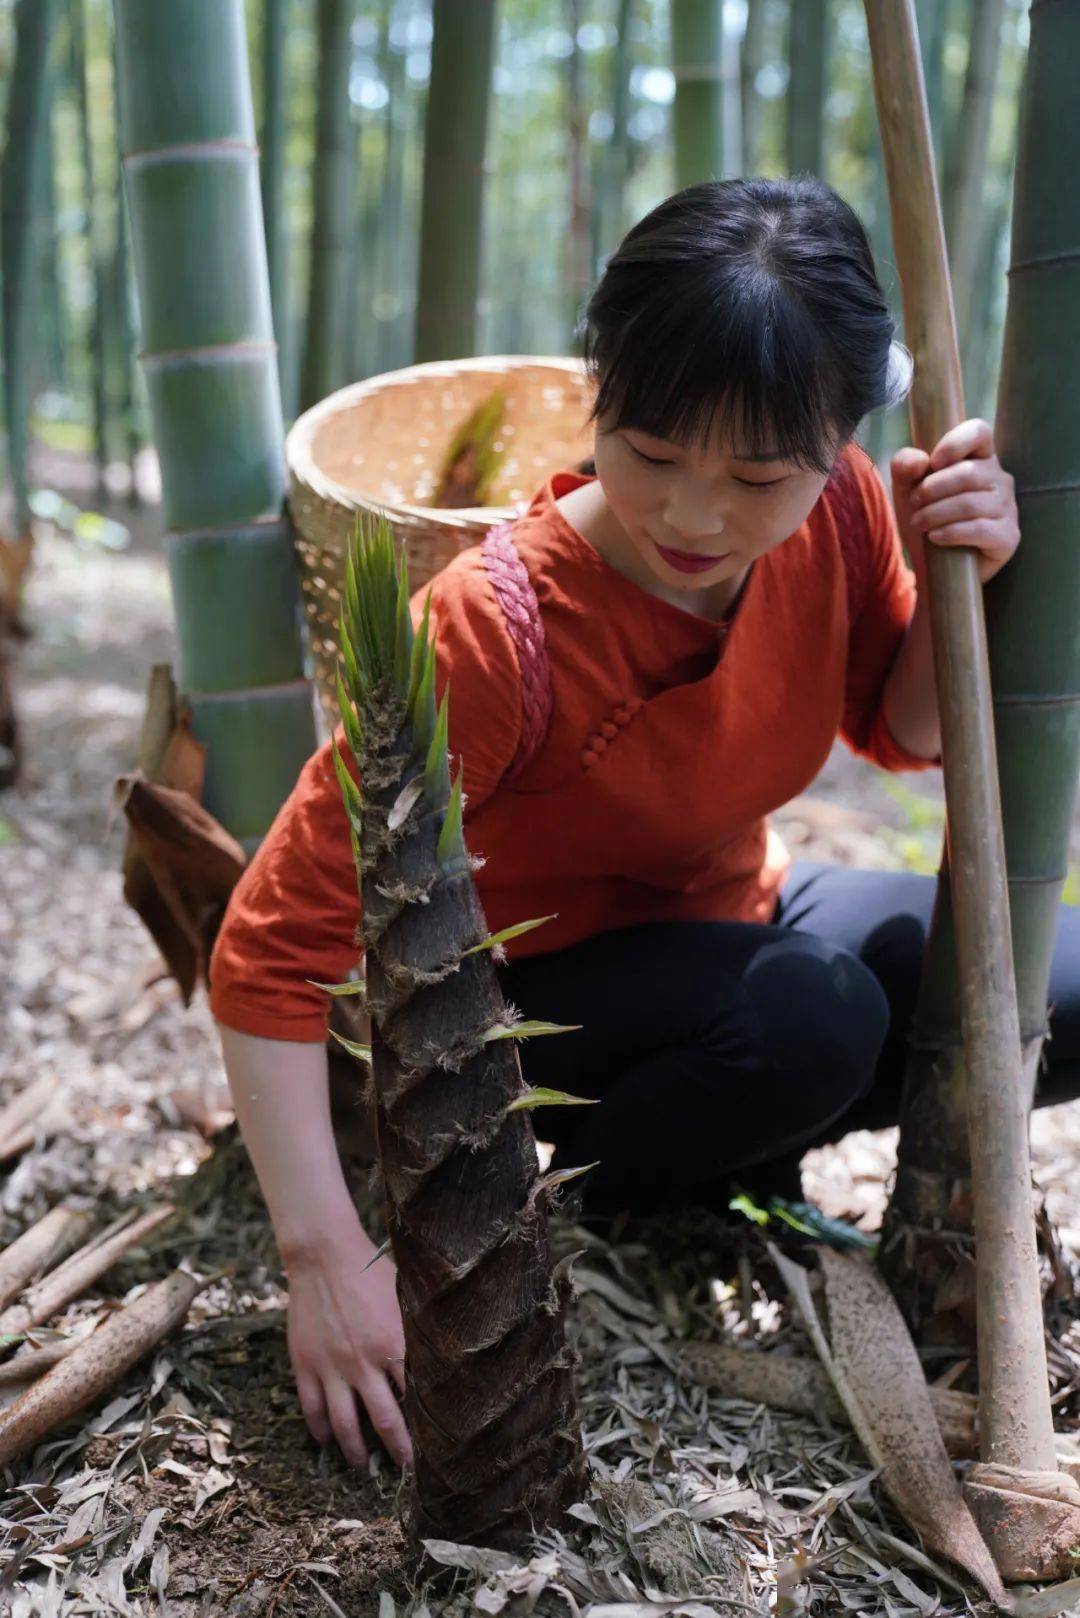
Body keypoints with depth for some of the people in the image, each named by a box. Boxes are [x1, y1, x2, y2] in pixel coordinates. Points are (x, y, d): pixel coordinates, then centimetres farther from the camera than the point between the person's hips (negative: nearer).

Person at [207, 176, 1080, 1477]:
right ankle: (597, 1196, -3)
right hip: (529, 988, -6)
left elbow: (908, 732, 3)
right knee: (811, 1016, -35)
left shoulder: (840, 513, -15)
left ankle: (742, 1148, 11)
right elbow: (274, 950, -31)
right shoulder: (498, 626, -32)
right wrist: (324, 1255, -36)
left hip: (736, 919, 6)